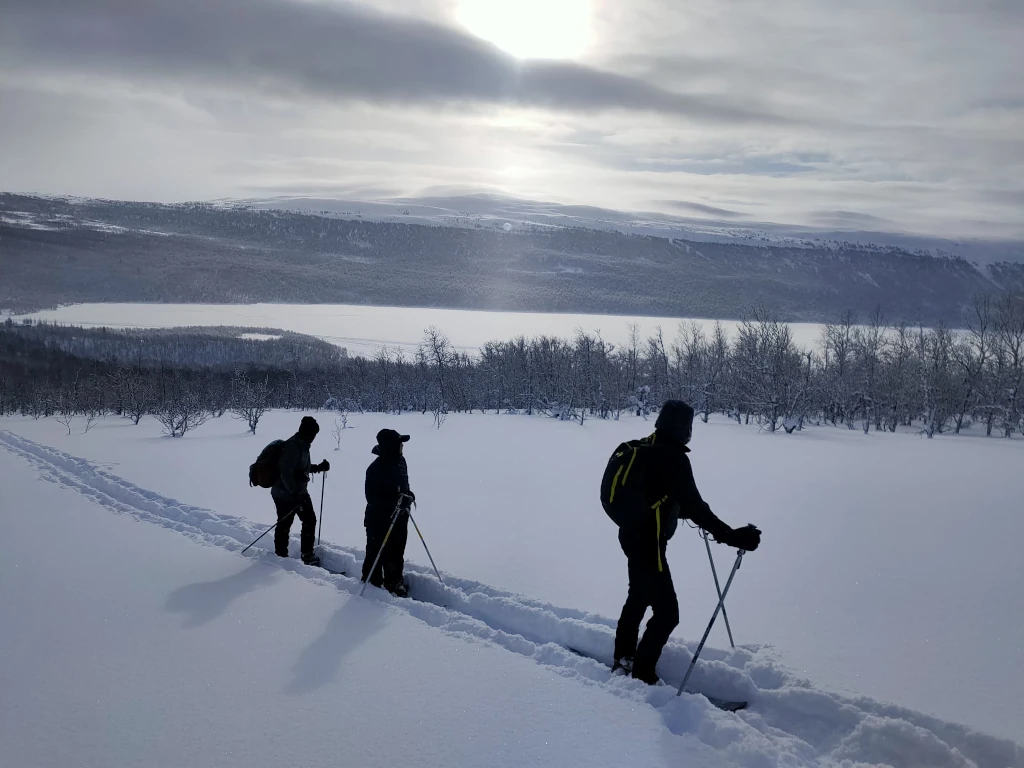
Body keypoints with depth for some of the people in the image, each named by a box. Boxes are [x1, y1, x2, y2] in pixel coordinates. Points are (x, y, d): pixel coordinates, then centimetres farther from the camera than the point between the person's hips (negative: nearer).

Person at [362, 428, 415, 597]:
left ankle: (395, 583, 30)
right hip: (379, 519, -7)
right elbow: (372, 497, -22)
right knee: (377, 554, 2)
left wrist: (408, 497, -5)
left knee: (397, 553, 16)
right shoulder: (376, 468, -21)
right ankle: (371, 585, 16)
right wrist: (397, 501, -30)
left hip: (399, 517, 7)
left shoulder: (400, 461, 3)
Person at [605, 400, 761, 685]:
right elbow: (693, 505, -28)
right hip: (647, 541, -10)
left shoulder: (647, 448, 6)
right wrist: (731, 536, -30)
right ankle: (641, 677, 4)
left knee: (638, 598, 27)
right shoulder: (673, 456, -21)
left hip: (632, 534, 10)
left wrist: (684, 511, 32)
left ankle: (623, 660, 40)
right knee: (666, 613, -4)